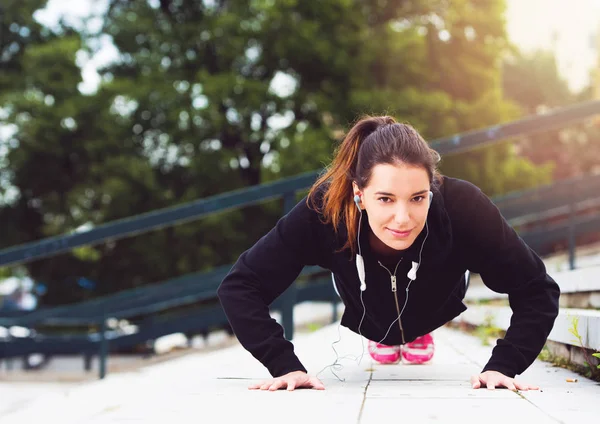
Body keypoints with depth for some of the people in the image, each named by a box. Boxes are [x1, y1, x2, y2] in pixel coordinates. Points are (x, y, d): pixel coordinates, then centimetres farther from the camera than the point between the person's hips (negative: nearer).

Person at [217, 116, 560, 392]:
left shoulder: (461, 208, -46)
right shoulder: (323, 212, -46)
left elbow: (539, 291, -34)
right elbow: (239, 287, -37)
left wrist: (502, 367, -43)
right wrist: (285, 366, -45)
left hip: (435, 306, 0)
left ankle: (419, 334, 59)